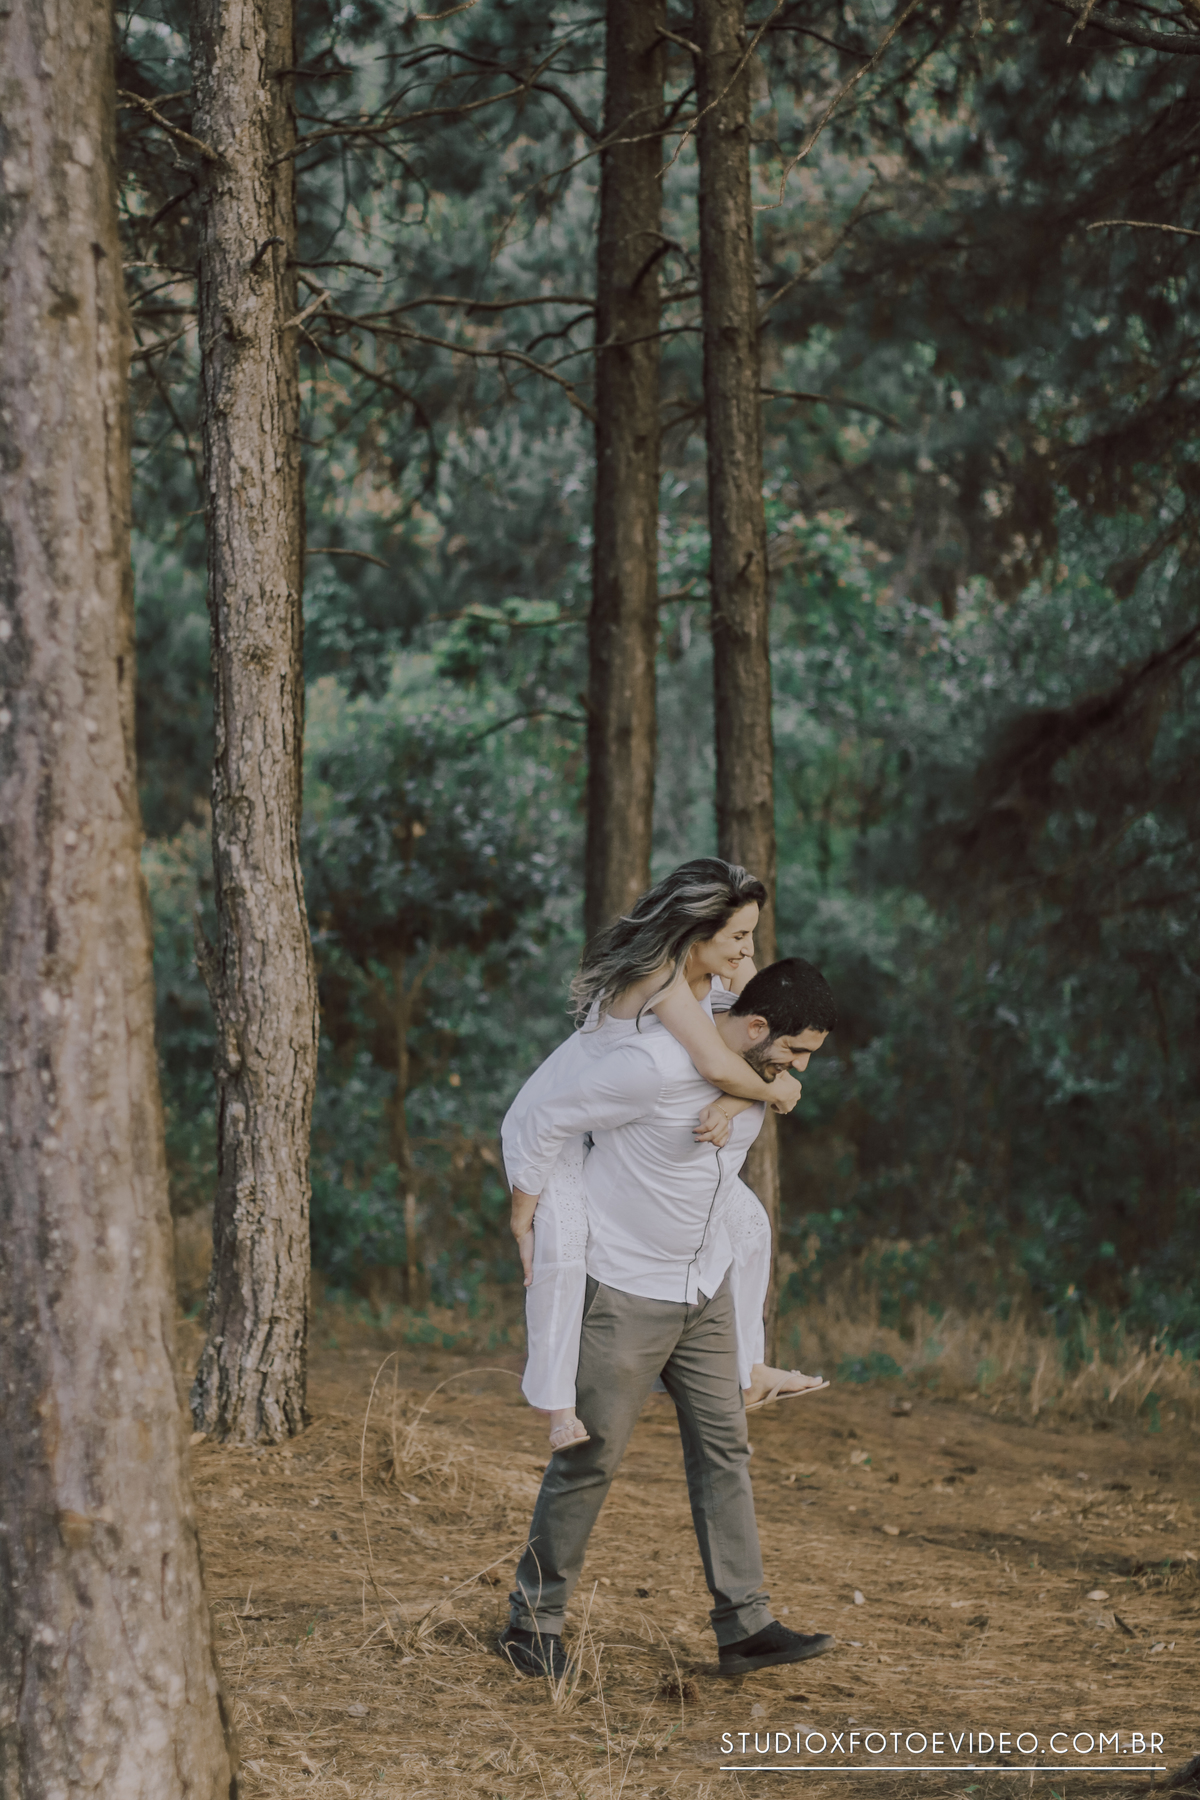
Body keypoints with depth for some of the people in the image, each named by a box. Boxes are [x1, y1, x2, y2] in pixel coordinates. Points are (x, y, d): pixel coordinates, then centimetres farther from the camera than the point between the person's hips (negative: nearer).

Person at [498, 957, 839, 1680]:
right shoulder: (653, 1065, -26)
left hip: (706, 1289, 7)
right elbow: (544, 1124, -17)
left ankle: (745, 1625, 7)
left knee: (724, 1447, 4)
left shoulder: (758, 1075, 0)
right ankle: (533, 1623, 12)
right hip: (625, 1293, -7)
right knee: (593, 1455, 0)